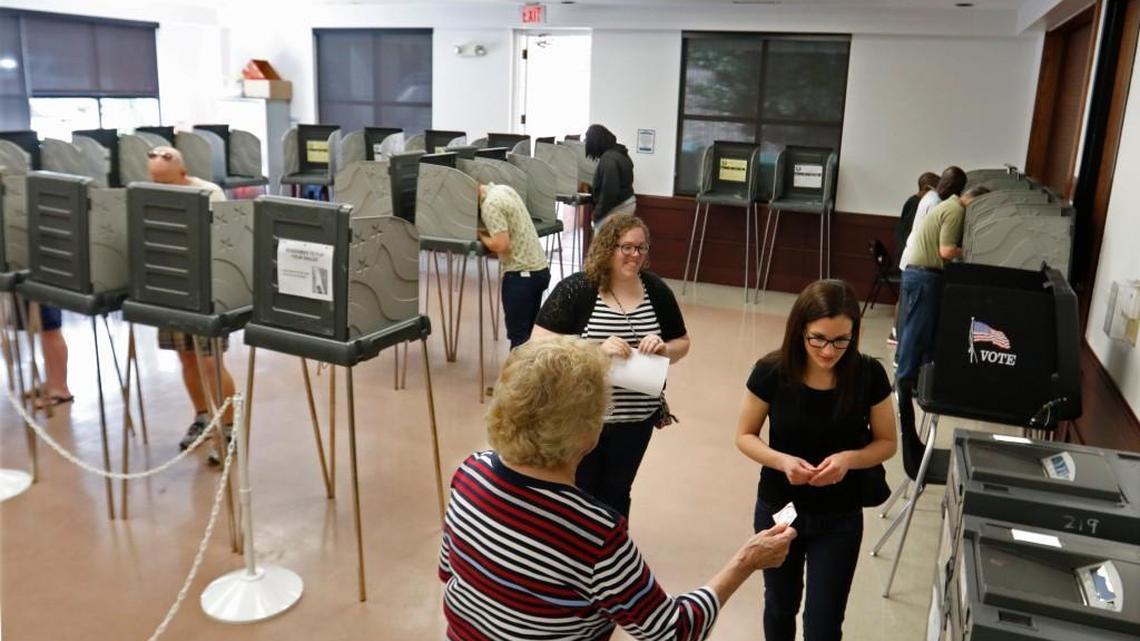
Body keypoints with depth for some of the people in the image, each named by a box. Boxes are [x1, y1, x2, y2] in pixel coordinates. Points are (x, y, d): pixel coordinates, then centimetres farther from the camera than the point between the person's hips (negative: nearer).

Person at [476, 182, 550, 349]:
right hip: (540, 268, 9)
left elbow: (501, 244, -22)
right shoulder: (502, 189, 12)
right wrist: (486, 232, 9)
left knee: (518, 335, -2)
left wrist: (480, 235, -5)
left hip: (521, 274, -9)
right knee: (529, 331, 15)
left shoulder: (490, 205, -15)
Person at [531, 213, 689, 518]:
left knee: (616, 493, 20)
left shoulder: (657, 291, -1)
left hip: (636, 418, 3)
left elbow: (682, 343, 10)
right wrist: (596, 348, -27)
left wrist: (664, 349, -14)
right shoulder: (575, 289, -13)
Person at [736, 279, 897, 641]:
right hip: (778, 510, 1)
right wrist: (782, 461, -26)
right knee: (781, 605, 24)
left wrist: (849, 458, -25)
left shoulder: (869, 375, -17)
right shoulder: (772, 372, -19)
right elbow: (745, 436, -7)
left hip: (840, 518, 0)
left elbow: (887, 443, -5)